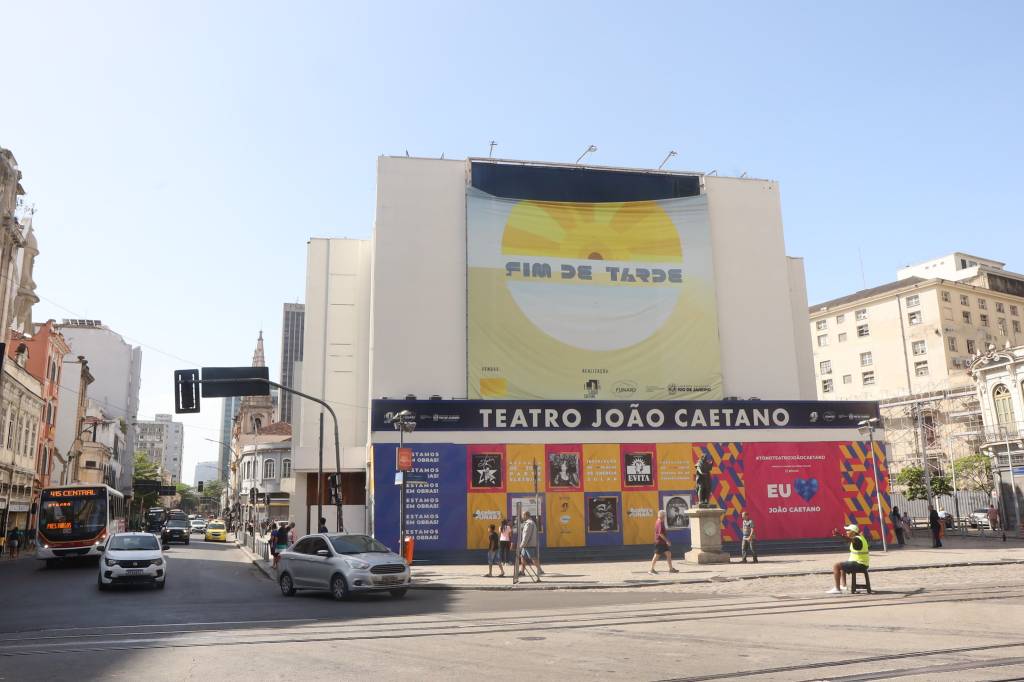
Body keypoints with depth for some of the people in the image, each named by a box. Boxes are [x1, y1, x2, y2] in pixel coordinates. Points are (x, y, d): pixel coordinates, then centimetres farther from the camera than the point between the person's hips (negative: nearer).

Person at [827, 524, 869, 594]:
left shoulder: (857, 539, -20)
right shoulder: (860, 537, 11)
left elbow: (851, 539, -43)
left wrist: (840, 535, -58)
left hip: (858, 564, -11)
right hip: (863, 563, 11)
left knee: (836, 566, -15)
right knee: (842, 565, 30)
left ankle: (837, 589, -17)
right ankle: (844, 586, 31)